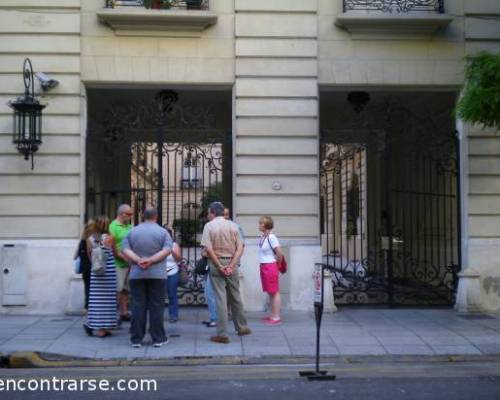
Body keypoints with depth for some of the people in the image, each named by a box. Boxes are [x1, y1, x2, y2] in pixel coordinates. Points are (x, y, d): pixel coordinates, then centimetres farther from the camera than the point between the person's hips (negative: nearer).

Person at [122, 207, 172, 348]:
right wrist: (151, 260, -16)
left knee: (138, 306, 5)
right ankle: (158, 338, 7)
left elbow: (125, 249, -3)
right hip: (157, 274, -2)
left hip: (136, 274, 2)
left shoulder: (132, 232, 7)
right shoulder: (163, 232, 0)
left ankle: (136, 339, 7)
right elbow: (167, 250, -11)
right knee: (156, 306, 3)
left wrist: (138, 260, -14)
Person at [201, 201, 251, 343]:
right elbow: (240, 248, -2)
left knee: (220, 298, -2)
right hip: (232, 263, 3)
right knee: (235, 296, 16)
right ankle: (241, 327, 28)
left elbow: (209, 249, -14)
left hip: (216, 263, -3)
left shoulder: (209, 226, -5)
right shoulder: (233, 225, 5)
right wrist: (231, 266, -8)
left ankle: (222, 334, -1)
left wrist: (219, 266, -11)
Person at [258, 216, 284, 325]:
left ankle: (276, 317, 1)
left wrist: (277, 262, 0)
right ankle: (273, 315, 24)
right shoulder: (263, 237, 7)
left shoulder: (271, 237, -17)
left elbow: (279, 253, -16)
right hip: (264, 267, 9)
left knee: (274, 292, -3)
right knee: (270, 292, 15)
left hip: (270, 267, -9)